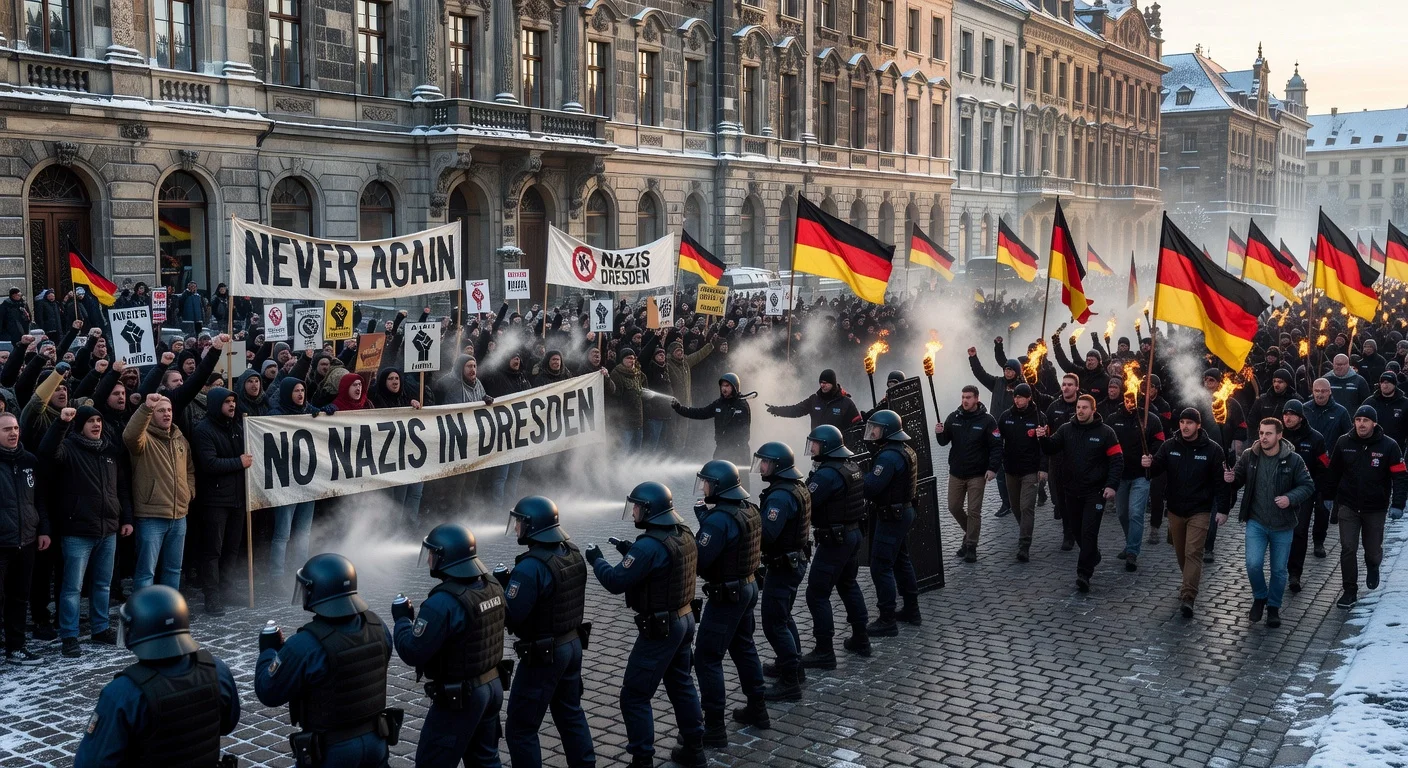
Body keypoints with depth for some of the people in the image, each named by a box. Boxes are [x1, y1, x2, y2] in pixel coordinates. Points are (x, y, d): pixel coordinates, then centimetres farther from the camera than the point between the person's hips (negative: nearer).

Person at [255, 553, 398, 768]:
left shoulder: (306, 645, -26)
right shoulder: (377, 626, -8)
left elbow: (268, 693, -14)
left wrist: (268, 651, 2)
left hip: (332, 750, -5)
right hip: (375, 740, 5)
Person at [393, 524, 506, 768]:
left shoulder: (443, 603, -26)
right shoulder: (493, 587, 0)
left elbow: (412, 652, -21)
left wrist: (402, 619, -5)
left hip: (460, 697, -8)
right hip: (493, 685, 8)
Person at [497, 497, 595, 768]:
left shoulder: (531, 567, -25)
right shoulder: (573, 553, 0)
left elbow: (509, 616, -24)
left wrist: (499, 587, -7)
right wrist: (513, 581, 4)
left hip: (543, 655, -8)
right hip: (573, 644, 9)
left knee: (520, 728, 4)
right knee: (571, 712, 24)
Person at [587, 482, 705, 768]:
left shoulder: (649, 544, -25)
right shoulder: (685, 534, 3)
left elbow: (615, 582, -22)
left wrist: (596, 559, -6)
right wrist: (631, 552, 8)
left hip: (660, 628, -9)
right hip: (685, 619, 9)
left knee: (634, 697, 1)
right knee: (682, 685, 22)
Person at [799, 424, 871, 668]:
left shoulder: (827, 473, -21)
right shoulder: (852, 466, 6)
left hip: (834, 540, -9)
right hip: (853, 533, 9)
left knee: (817, 594, -2)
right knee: (849, 585, 23)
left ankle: (824, 652, 0)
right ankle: (860, 639, 31)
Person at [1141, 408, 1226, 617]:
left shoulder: (1212, 449, -9)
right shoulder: (1169, 446, -1)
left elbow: (1220, 481, -7)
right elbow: (1157, 468, -5)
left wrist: (1222, 509, -9)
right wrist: (1149, 464, -30)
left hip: (1199, 511, -4)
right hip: (1175, 509, 4)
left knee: (1193, 552, -10)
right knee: (1180, 551, 16)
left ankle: (1188, 597, -12)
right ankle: (1191, 582, 39)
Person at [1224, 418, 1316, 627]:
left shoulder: (1293, 459, -11)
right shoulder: (1249, 456, -5)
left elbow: (1308, 485, -5)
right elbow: (1239, 479, 7)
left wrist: (1290, 498, -23)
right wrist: (1231, 480, -17)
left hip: (1282, 525, 0)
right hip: (1256, 522, 1)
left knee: (1279, 570, 11)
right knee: (1253, 564, -12)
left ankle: (1273, 607, 31)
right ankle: (1260, 597, 16)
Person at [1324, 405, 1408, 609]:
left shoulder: (1388, 446, -11)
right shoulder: (1344, 443, -4)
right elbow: (1333, 472, 8)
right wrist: (1329, 496, 12)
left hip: (1375, 508, -1)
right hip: (1348, 506, 1)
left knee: (1373, 549, 14)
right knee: (1348, 549, -4)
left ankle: (1372, 568, 49)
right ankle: (1350, 592, 5)